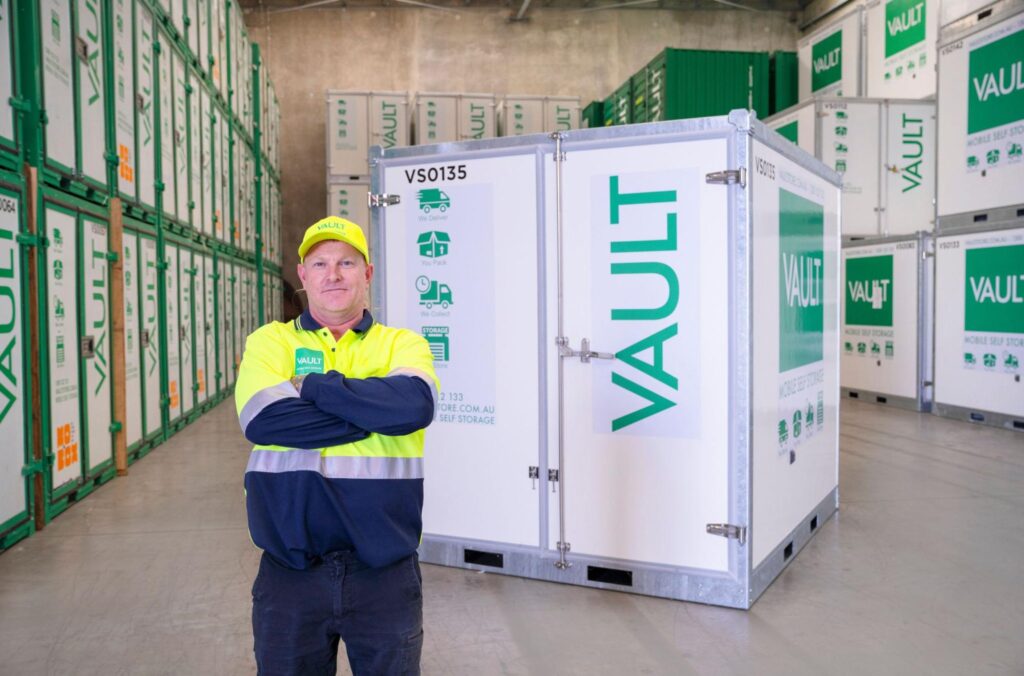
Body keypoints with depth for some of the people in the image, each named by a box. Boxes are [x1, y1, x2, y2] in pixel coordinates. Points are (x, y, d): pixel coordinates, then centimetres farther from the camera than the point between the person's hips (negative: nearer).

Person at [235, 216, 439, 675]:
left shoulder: (403, 343, 5)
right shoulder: (270, 340, 4)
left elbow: (415, 404, -18)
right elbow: (261, 420, -16)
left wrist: (312, 386, -13)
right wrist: (376, 414, -13)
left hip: (386, 571, 1)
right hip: (290, 571, 0)